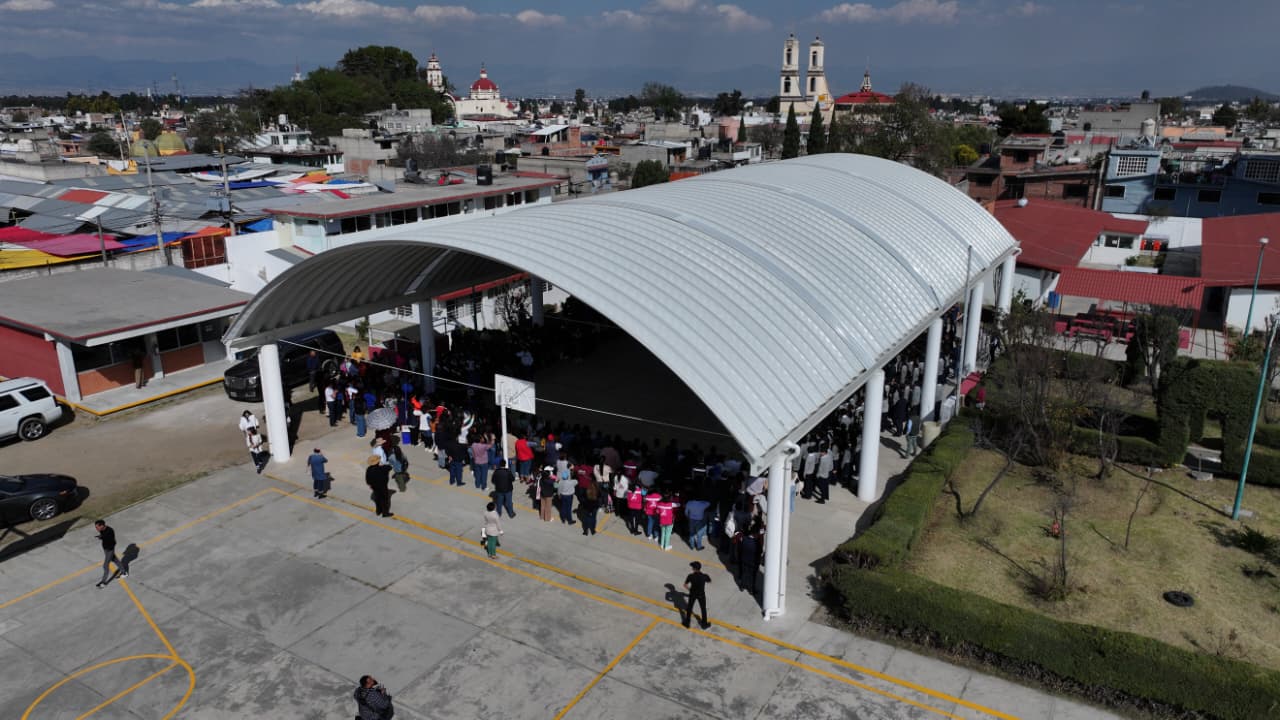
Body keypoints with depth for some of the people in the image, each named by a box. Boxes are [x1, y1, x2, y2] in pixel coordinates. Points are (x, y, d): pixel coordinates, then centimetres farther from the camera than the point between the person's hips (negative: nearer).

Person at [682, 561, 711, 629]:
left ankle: (687, 623, 36)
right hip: (701, 594, 0)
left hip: (692, 594, 0)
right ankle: (704, 624, 36)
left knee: (689, 608, 22)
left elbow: (685, 585, -15)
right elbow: (709, 582, 0)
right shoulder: (704, 576, -21)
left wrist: (689, 589, 4)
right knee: (703, 609, 22)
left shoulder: (691, 576, -23)